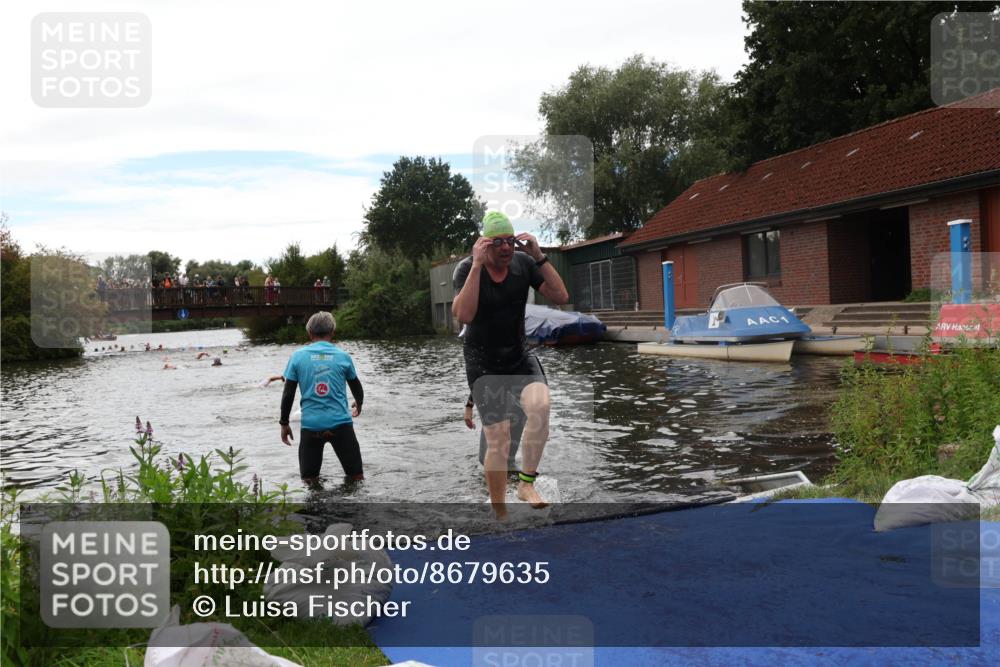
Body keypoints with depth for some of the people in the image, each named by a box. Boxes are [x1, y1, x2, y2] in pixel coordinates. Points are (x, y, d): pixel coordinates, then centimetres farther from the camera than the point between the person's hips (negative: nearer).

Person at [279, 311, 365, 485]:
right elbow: (357, 388, 16)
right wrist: (358, 405, 37)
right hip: (340, 423, 0)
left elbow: (288, 394, 0)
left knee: (309, 481, 12)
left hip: (310, 425, 1)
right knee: (356, 477, 9)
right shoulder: (343, 356, 1)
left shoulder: (297, 356, 0)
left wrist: (284, 423, 12)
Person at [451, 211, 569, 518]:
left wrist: (539, 256, -18)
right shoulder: (467, 268, -14)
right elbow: (463, 315, -31)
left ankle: (526, 482, -12)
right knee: (498, 442, -4)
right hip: (483, 362, -2)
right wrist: (477, 264, -32)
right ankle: (500, 514, 14)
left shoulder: (523, 262, -6)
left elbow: (561, 297, -11)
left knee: (540, 404, -29)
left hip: (519, 355, 3)